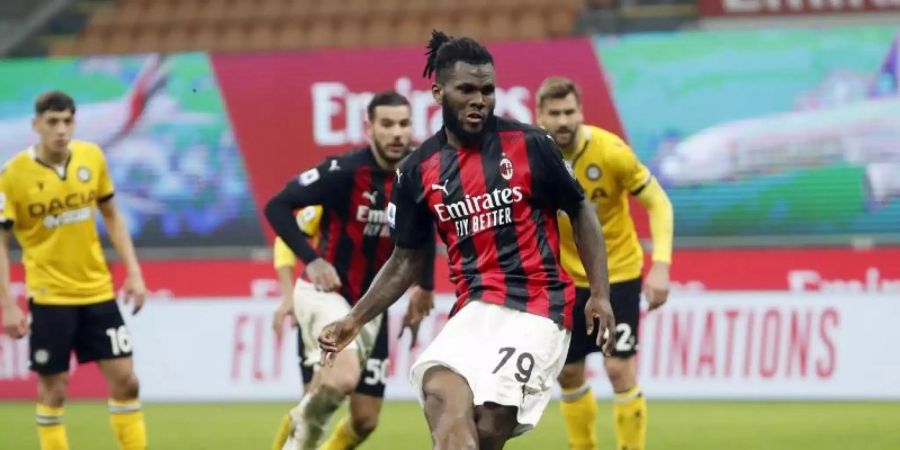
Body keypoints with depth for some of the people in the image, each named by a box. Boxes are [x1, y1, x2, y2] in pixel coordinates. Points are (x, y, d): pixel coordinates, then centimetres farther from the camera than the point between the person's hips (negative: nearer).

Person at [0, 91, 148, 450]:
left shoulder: (92, 157, -2)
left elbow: (111, 216, 11)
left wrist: (134, 272, 4)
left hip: (97, 290, 3)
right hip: (49, 296, -3)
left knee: (124, 378, 1)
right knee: (53, 387, 2)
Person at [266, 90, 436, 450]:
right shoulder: (345, 171, -20)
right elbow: (277, 207, -19)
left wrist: (424, 285, 7)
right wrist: (311, 260, -27)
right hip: (326, 292, -6)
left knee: (365, 420, 6)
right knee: (343, 377, -33)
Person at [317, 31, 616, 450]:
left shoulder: (528, 145, -2)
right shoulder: (419, 170, 6)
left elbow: (581, 213, 9)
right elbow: (406, 259, 16)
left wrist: (600, 294, 2)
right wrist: (356, 319, 7)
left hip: (538, 308, -2)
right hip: (474, 309, 2)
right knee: (441, 389, -28)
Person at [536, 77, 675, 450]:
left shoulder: (610, 151, -21)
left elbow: (658, 203, -16)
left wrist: (661, 265, -24)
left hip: (618, 272, -3)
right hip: (568, 277, 3)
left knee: (620, 370, -11)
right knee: (568, 374, 8)